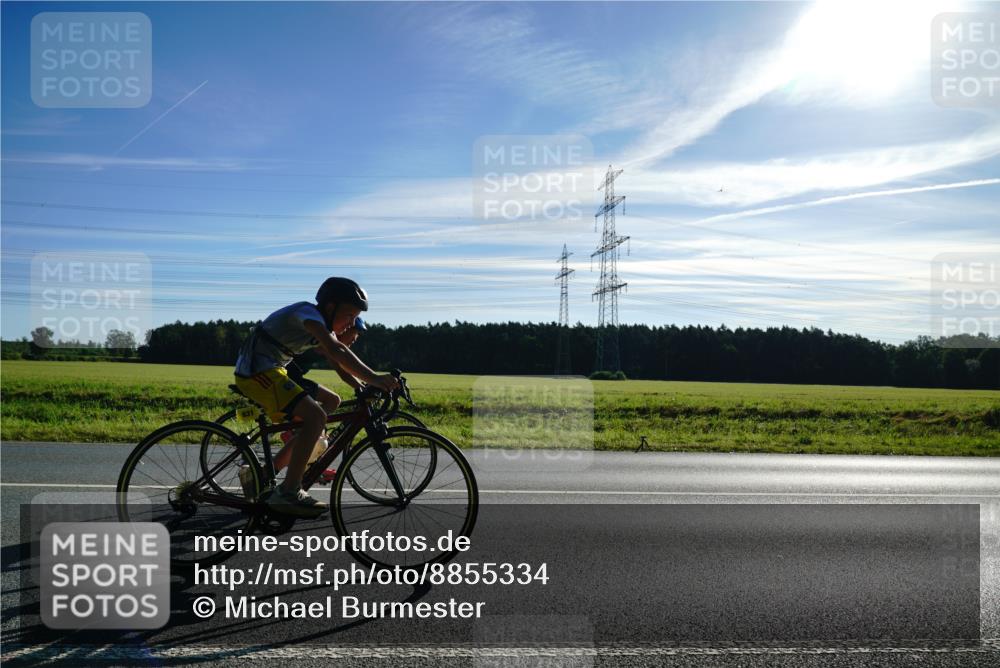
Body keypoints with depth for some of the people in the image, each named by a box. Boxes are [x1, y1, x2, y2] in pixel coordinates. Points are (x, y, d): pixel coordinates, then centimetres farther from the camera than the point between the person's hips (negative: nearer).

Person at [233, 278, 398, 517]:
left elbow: (339, 363, 10)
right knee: (316, 416, -24)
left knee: (331, 401, 13)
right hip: (256, 372, -10)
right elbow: (337, 350, -32)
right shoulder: (308, 313, -17)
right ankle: (287, 492, -20)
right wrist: (373, 378, -38)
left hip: (272, 371, 10)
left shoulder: (323, 327, 13)